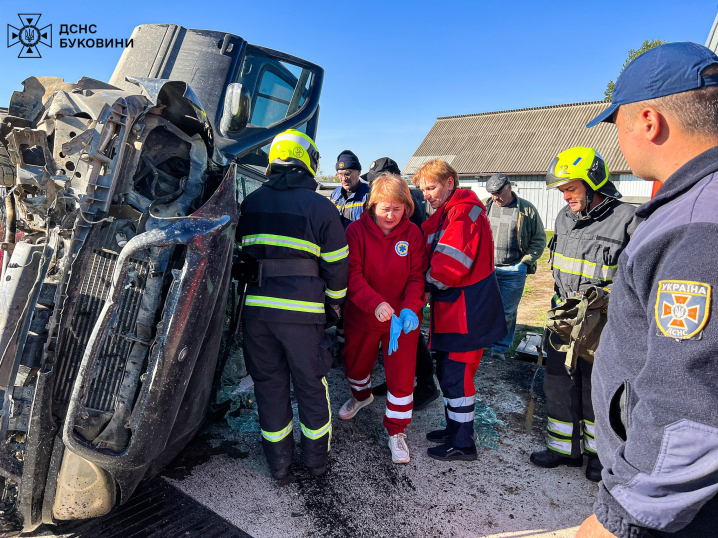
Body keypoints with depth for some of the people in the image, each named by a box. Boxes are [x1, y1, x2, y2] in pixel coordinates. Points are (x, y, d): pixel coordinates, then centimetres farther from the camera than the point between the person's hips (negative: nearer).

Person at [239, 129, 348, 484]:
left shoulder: (250, 203, 9)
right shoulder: (320, 207, -4)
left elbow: (243, 253, 16)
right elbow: (336, 265, -2)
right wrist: (334, 302, 15)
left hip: (256, 306, 4)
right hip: (302, 310, -3)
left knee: (269, 384, 14)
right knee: (310, 384, 13)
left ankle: (279, 464, 26)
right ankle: (316, 459, 29)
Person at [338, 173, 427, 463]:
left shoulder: (412, 234, -7)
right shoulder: (356, 230, -12)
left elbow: (417, 276, -8)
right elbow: (352, 274, -18)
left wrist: (410, 308, -27)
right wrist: (375, 303, -34)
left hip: (402, 319, 0)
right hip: (362, 316, 1)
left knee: (401, 375, 2)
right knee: (355, 363, 22)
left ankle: (396, 431, 23)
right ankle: (361, 395, 56)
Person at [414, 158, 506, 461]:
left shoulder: (464, 212, -16)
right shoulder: (445, 214, 17)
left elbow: (450, 263, -24)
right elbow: (431, 252, 17)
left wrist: (428, 285, -9)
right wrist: (429, 286, 1)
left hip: (467, 310, -10)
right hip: (451, 307, 10)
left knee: (456, 374, -2)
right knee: (447, 371, 18)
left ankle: (462, 444, 13)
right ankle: (454, 429, 34)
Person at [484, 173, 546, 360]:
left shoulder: (526, 209, 0)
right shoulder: (485, 207, 6)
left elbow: (539, 239, 5)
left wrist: (525, 261, -3)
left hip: (513, 270, -2)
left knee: (507, 311, 4)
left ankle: (500, 347, 16)